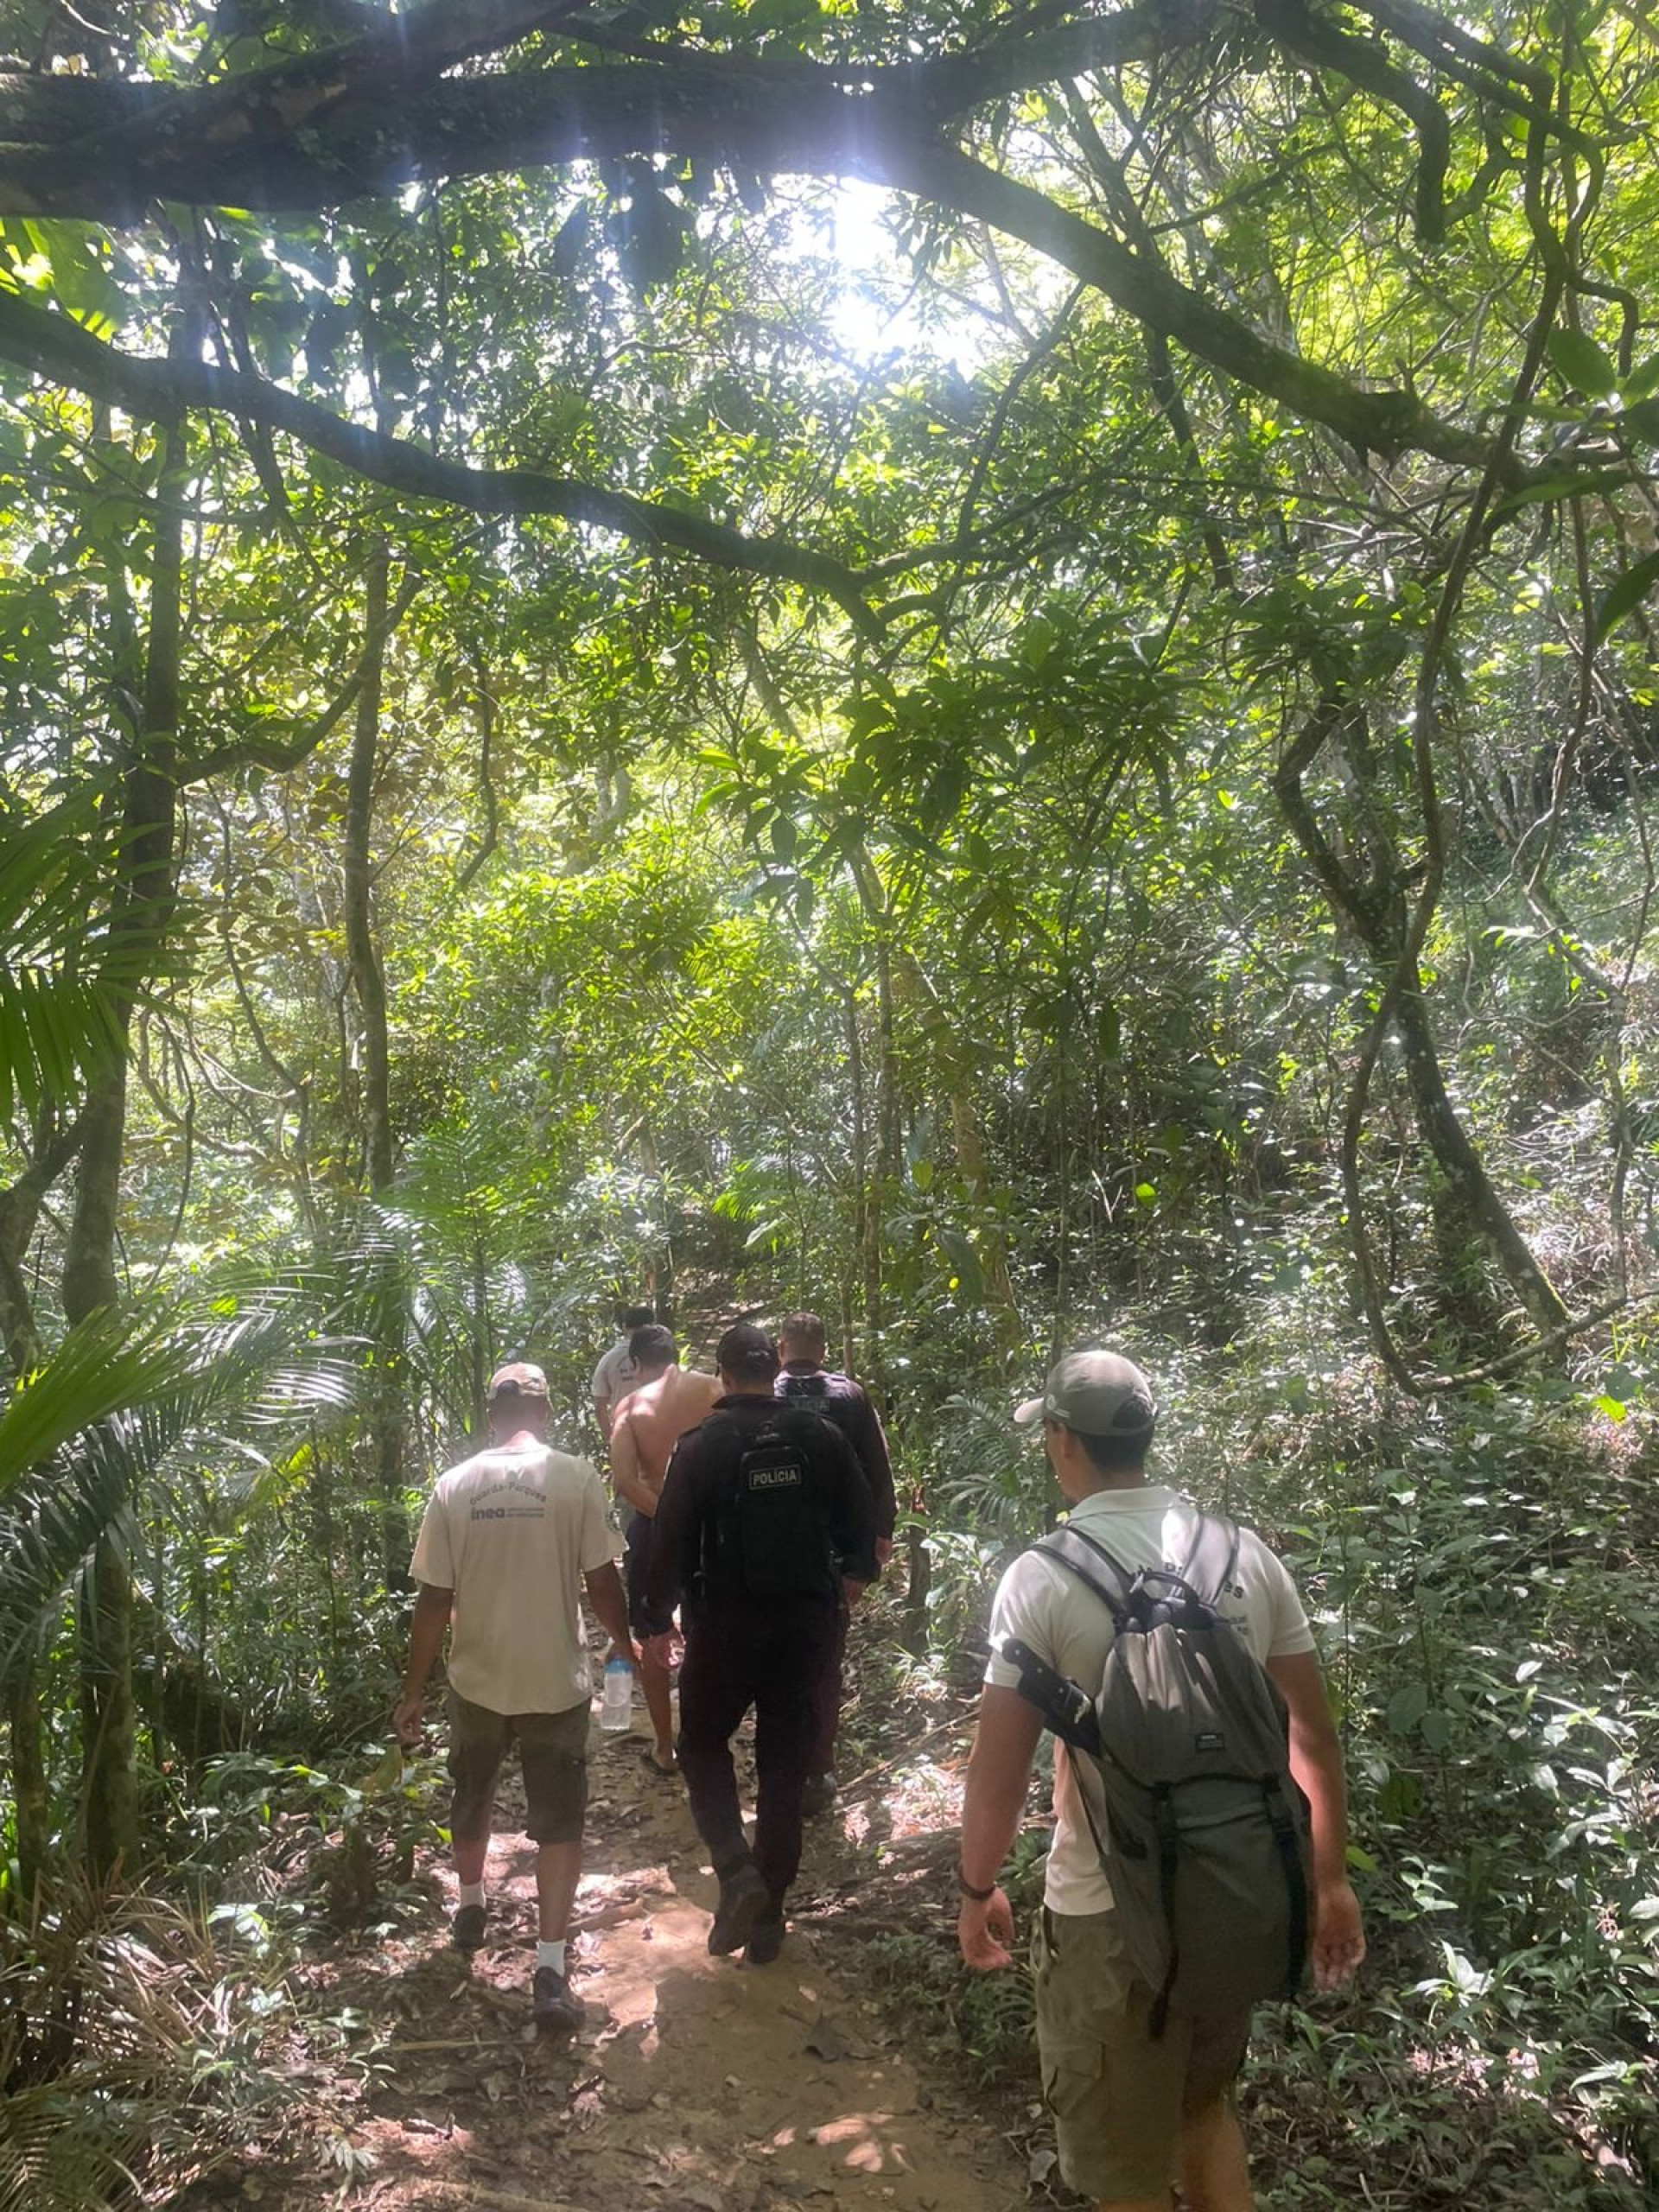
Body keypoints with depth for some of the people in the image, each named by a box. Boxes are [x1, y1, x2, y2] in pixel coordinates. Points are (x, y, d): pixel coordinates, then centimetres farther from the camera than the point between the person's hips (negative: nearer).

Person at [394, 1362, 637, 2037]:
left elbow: (434, 1601, -5)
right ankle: (550, 1967, 1)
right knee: (558, 1821, 9)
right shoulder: (575, 1479, -14)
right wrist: (628, 1641, 8)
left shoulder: (454, 1486, -8)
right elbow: (601, 1581, -11)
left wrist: (413, 1691, 4)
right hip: (555, 1681, -2)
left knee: (471, 1799, 26)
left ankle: (471, 1908, 46)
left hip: (476, 1680, 3)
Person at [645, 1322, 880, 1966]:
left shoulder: (699, 1447, -12)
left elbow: (671, 1543, -10)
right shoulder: (821, 1438, -4)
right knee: (785, 1762, 13)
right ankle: (768, 1916, 20)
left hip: (725, 1623, -2)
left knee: (703, 1744, 17)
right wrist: (855, 1574, 23)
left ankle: (737, 1870, -3)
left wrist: (657, 1617, 2)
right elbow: (860, 1521, 4)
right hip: (805, 1622, 3)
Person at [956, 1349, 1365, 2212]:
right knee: (1204, 2105, 30)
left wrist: (977, 1889, 4)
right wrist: (1330, 1879, 13)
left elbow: (999, 1768, -12)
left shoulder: (1045, 1575, -16)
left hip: (1112, 1912, -4)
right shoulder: (1246, 1554, -4)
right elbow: (1311, 1735, 2)